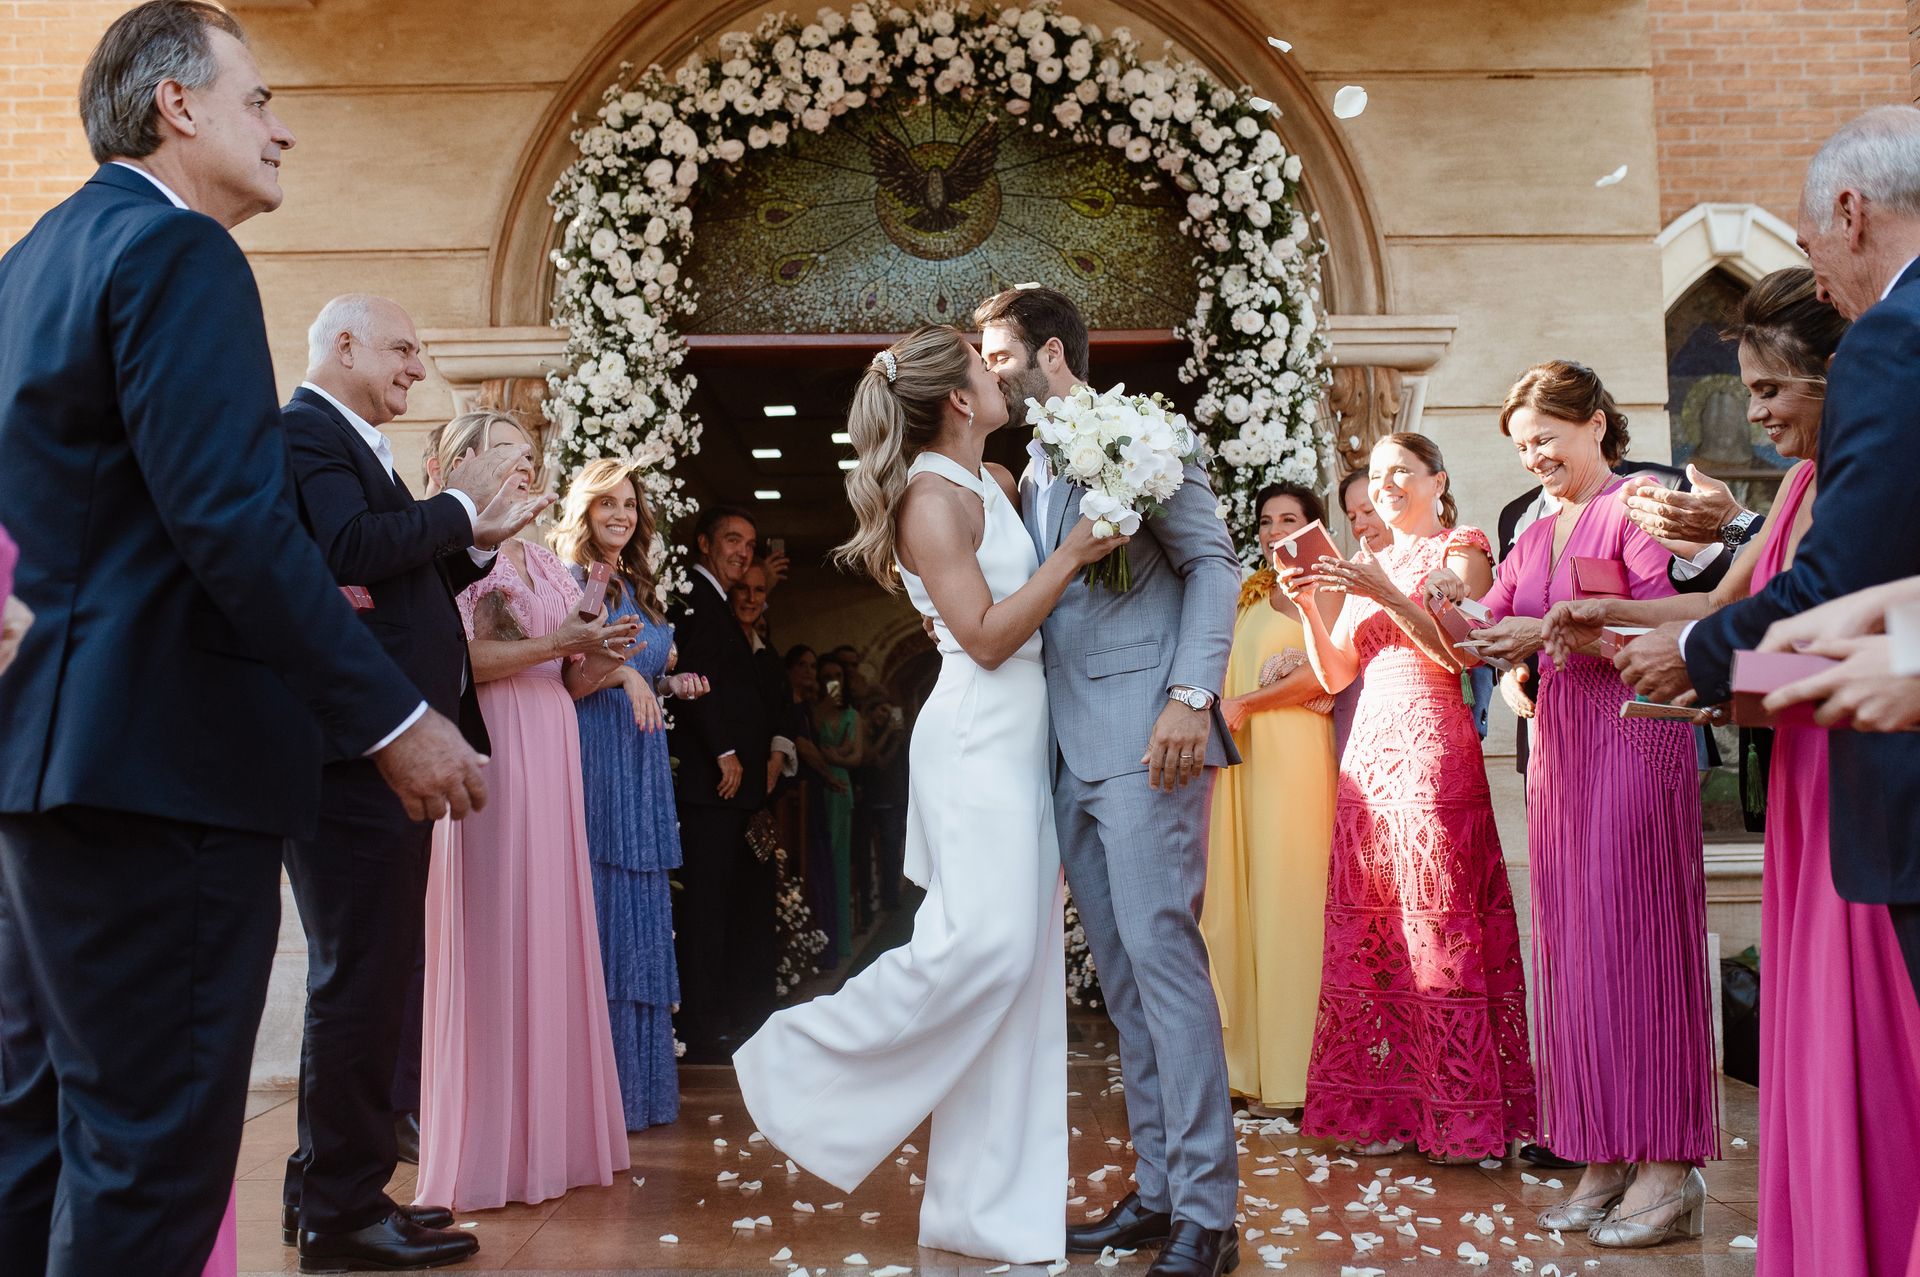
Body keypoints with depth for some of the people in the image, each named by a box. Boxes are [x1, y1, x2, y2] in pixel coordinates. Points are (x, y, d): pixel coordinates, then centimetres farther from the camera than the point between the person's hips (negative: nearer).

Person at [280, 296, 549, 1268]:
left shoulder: (354, 445, 21)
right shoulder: (302, 432, -8)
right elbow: (352, 548, -24)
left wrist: (476, 544, 12)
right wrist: (457, 504, -12)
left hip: (381, 758, 11)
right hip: (354, 751, -11)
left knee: (365, 976, 16)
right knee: (362, 977, -6)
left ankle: (328, 1191, 27)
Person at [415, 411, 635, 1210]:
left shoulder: (543, 564, 20)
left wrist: (601, 661, 0)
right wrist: (560, 644, -13)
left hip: (550, 759, 7)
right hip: (488, 756, -7)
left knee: (551, 935, 6)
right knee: (490, 944, -5)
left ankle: (548, 1132, 13)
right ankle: (486, 1150, 2)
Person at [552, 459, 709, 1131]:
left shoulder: (639, 589, 19)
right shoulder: (567, 579, -3)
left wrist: (669, 685, 8)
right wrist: (620, 672, -18)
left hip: (640, 766, 7)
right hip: (590, 763, -7)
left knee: (639, 920, 8)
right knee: (595, 918, -6)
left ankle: (639, 1081, 15)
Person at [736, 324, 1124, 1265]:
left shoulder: (995, 483, 15)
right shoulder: (931, 497, -10)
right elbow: (986, 636, -15)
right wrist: (1072, 553, -13)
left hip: (1021, 743, 9)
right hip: (976, 740, -9)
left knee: (1020, 964, 6)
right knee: (983, 940, -19)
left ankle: (989, 1210, 13)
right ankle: (800, 1065, 0)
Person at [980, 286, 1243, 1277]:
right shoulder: (1030, 477, 22)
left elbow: (1214, 562, -7)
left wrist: (1191, 694, -17)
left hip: (1144, 738, -8)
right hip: (1071, 751, 8)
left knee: (1162, 954, -11)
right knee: (1121, 972, 9)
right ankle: (1157, 1192, 16)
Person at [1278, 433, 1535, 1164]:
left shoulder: (1459, 549, 5)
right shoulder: (1365, 567, 22)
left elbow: (1461, 653, -9)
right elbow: (1334, 675, 15)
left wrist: (1388, 595, -17)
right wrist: (1308, 607, 0)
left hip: (1432, 745, -6)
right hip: (1369, 748, 6)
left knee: (1438, 920, -8)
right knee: (1369, 926, 2)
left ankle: (1459, 1114, -2)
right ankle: (1388, 1104, 8)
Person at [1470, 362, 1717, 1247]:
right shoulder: (1535, 537, 20)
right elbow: (1473, 635, 15)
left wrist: (1551, 631, -15)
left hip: (1632, 735, -8)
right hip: (1559, 742, 8)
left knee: (1634, 934, -6)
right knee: (1572, 941, 6)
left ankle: (1667, 1165, 2)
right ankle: (1604, 1160, 13)